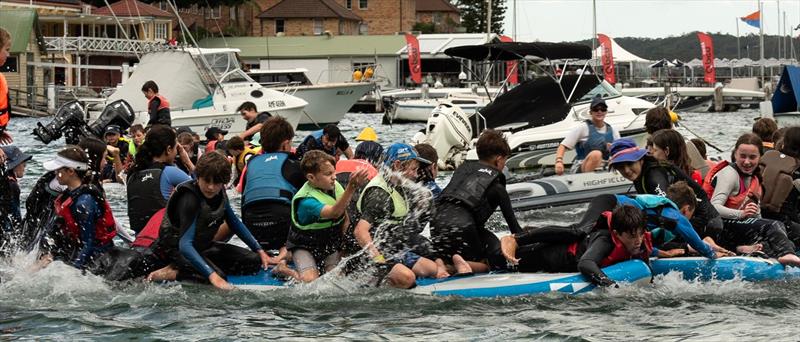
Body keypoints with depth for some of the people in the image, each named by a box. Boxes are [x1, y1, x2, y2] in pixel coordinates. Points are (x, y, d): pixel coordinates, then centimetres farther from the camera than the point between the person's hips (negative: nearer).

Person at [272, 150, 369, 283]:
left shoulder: (335, 186, -9)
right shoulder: (306, 201, -31)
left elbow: (345, 218, 8)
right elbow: (334, 212, -49)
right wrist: (351, 188, -61)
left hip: (331, 244, 6)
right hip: (304, 245, -6)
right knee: (310, 282, -23)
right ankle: (283, 269, 5)